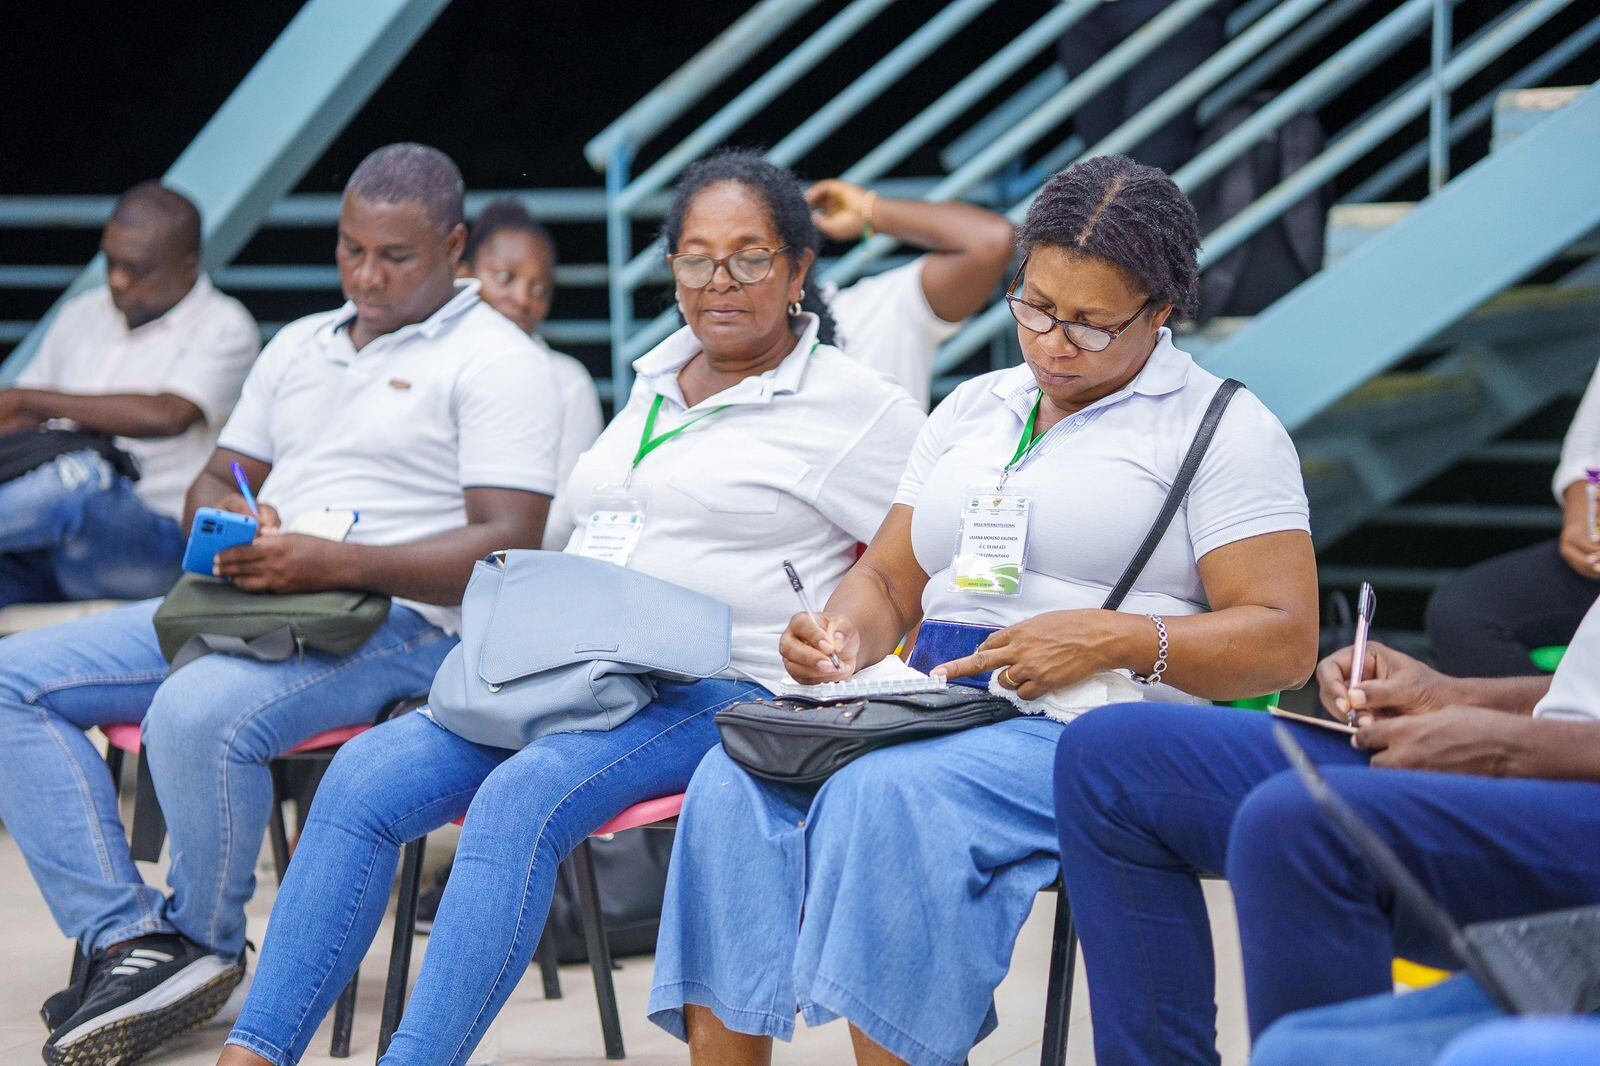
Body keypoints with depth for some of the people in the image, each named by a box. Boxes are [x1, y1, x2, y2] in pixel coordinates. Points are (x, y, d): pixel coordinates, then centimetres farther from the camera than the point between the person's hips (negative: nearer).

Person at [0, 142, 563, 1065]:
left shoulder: (498, 362, -2)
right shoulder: (302, 347, 22)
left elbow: (508, 546, -12)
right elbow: (215, 481, 26)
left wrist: (339, 564, -24)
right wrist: (231, 520, -2)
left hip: (396, 622, -8)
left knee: (198, 714, -36)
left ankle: (203, 943, -10)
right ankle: (130, 940, -16)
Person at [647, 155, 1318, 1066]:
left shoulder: (1225, 427, 4)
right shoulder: (974, 408, 24)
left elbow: (1286, 640, -4)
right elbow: (888, 581, 24)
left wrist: (1114, 639, -17)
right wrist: (846, 634, 0)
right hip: (934, 706, 6)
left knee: (888, 795, -35)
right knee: (737, 782, -23)